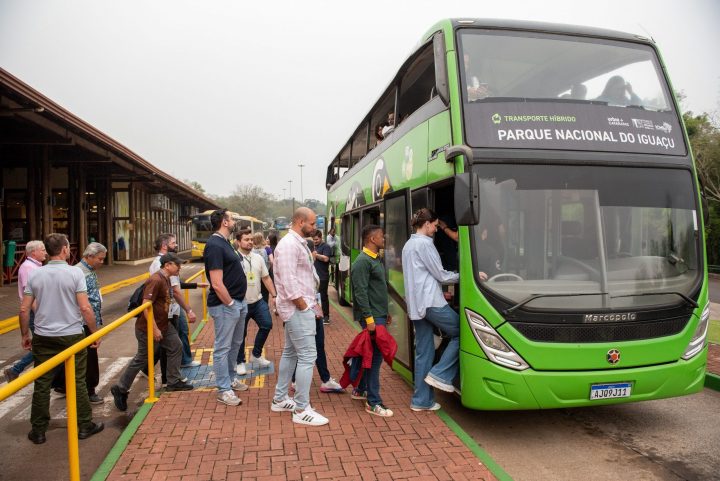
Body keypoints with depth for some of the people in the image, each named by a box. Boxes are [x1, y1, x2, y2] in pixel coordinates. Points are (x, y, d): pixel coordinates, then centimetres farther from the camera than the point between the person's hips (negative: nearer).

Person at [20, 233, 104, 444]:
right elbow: (85, 308, -14)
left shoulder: (34, 274, 0)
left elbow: (24, 309, 2)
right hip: (72, 336, -3)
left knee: (42, 384, 11)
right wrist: (95, 332, -3)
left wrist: (25, 335, 15)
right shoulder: (75, 273, -11)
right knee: (78, 382, 8)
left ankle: (38, 431, 21)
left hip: (43, 337, 3)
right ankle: (85, 426, 19)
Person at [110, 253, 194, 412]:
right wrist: (155, 329, -26)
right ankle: (120, 389, 18)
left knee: (176, 347, 12)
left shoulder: (167, 280, 6)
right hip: (148, 328, -10)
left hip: (164, 324, 10)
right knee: (141, 359, 2)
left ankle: (174, 382, 24)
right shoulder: (156, 280, -24)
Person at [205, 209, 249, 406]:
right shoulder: (215, 245, -19)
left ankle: (230, 378, 37)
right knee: (223, 348, 2)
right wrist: (230, 304, -16)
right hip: (225, 305, -10)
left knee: (235, 344, 21)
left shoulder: (224, 243, 13)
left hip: (238, 302, 10)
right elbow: (217, 284, -23)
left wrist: (239, 302, 15)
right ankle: (224, 390, 13)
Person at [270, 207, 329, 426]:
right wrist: (305, 307, -17)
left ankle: (279, 399, 30)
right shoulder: (289, 245, -18)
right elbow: (289, 283, -23)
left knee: (290, 353, 17)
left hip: (300, 307, 11)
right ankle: (301, 410, 1)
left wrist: (311, 302, 11)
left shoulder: (299, 243, 14)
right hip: (298, 309, -11)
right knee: (307, 356, -8)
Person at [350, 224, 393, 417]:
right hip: (372, 317, -10)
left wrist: (385, 312, 22)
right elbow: (360, 292, -20)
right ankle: (373, 402, -1)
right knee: (375, 356, -7)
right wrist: (369, 318, -23)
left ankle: (359, 390, 30)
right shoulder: (362, 262, -15)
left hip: (379, 314, 10)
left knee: (370, 353, 16)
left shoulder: (376, 259, 16)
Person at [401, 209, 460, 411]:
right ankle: (440, 374, -1)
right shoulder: (424, 243, -8)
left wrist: (440, 289, 24)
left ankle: (421, 400, 12)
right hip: (431, 302, -10)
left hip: (416, 305, 10)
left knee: (423, 352, 10)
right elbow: (441, 275, -7)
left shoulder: (408, 245, 21)